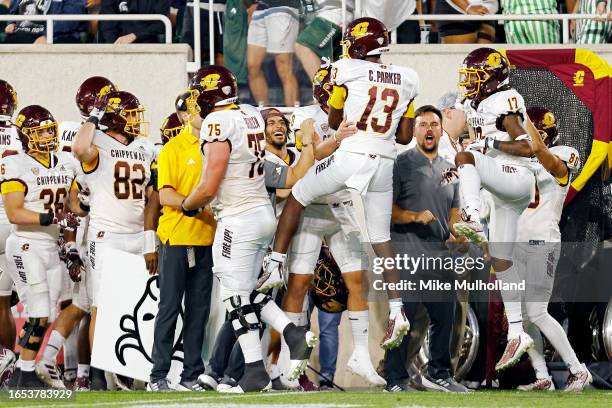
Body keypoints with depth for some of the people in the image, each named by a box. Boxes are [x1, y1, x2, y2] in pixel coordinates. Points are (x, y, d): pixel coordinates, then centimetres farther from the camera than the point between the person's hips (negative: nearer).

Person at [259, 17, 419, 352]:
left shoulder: (347, 71, -5)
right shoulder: (406, 80, 7)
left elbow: (334, 122, 5)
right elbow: (405, 137, 11)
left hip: (350, 154, -4)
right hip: (384, 162, 4)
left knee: (296, 199, 20)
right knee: (381, 241, 12)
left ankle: (275, 266, 17)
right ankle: (397, 310, 2)